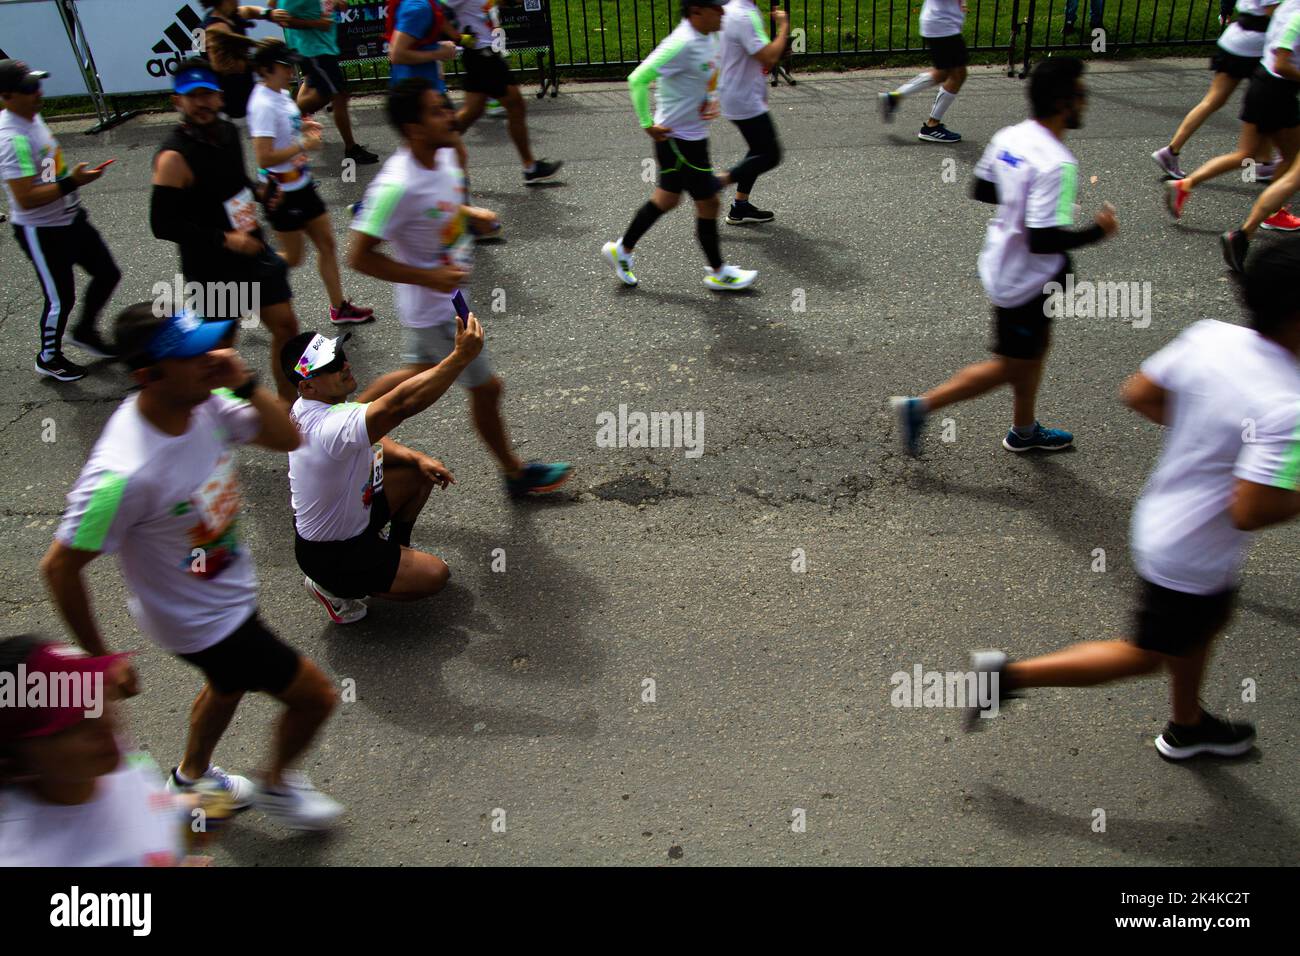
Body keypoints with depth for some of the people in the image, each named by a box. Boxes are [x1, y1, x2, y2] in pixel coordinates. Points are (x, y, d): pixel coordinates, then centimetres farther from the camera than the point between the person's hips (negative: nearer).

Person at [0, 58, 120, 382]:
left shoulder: (32, 117, 3)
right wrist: (72, 182, -31)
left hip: (71, 219, 9)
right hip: (40, 232, -9)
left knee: (107, 273, 16)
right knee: (61, 298, 4)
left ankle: (85, 331, 37)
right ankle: (49, 358, 28)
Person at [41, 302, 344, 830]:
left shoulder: (203, 402, -18)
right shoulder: (123, 474, -38)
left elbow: (286, 439, -5)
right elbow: (60, 568, -27)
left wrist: (245, 384, -24)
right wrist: (103, 662, -17)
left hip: (232, 593, 8)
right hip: (200, 622, -8)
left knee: (229, 686, 33)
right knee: (315, 695, 5)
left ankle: (192, 775, 63)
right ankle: (276, 785, 36)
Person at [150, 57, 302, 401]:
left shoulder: (228, 131, 1)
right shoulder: (174, 157, -21)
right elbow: (163, 224, -22)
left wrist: (258, 192, -1)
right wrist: (224, 239, -25)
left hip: (250, 246, 7)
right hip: (208, 266, -7)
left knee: (286, 325, 10)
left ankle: (288, 402, 28)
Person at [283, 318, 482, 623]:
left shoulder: (309, 406, -6)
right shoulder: (330, 426, -39)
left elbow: (369, 443, 8)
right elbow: (400, 404, -50)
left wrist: (417, 458, -9)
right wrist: (462, 355, -50)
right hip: (329, 555, -9)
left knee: (420, 472, 6)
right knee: (435, 575, -11)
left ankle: (398, 547, 25)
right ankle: (334, 588, 2)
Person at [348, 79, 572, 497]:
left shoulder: (443, 156, -5)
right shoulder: (398, 186, -32)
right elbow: (360, 256, -27)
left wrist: (472, 214, -2)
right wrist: (430, 277, -30)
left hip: (448, 299, 9)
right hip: (434, 310, -9)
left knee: (420, 372, 27)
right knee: (486, 387, 6)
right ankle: (516, 474, 28)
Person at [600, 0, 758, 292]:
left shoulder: (707, 38, 5)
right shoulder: (683, 44, -24)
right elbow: (638, 79, -27)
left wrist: (711, 99, 6)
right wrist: (648, 125, -23)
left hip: (693, 135, 9)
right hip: (679, 139, -9)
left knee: (666, 199, 20)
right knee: (708, 204, 3)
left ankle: (622, 250, 34)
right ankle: (718, 273, 20)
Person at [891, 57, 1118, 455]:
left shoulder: (1009, 137, -4)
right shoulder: (1057, 164, -29)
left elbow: (981, 190, 9)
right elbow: (1043, 240, -32)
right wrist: (1096, 231, -17)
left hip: (1002, 264, 9)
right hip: (1026, 283, -9)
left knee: (1035, 349, 26)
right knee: (1011, 366, 9)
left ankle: (1024, 431, 44)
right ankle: (920, 407, 12)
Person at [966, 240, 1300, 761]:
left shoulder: (1209, 335, -13)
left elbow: (1138, 393, -1)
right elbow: (1248, 512, -31)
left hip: (1160, 518, 8)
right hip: (1195, 556, -8)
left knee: (1209, 620, 31)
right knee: (1147, 654, 15)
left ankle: (1186, 727, 55)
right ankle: (1009, 675, 16)